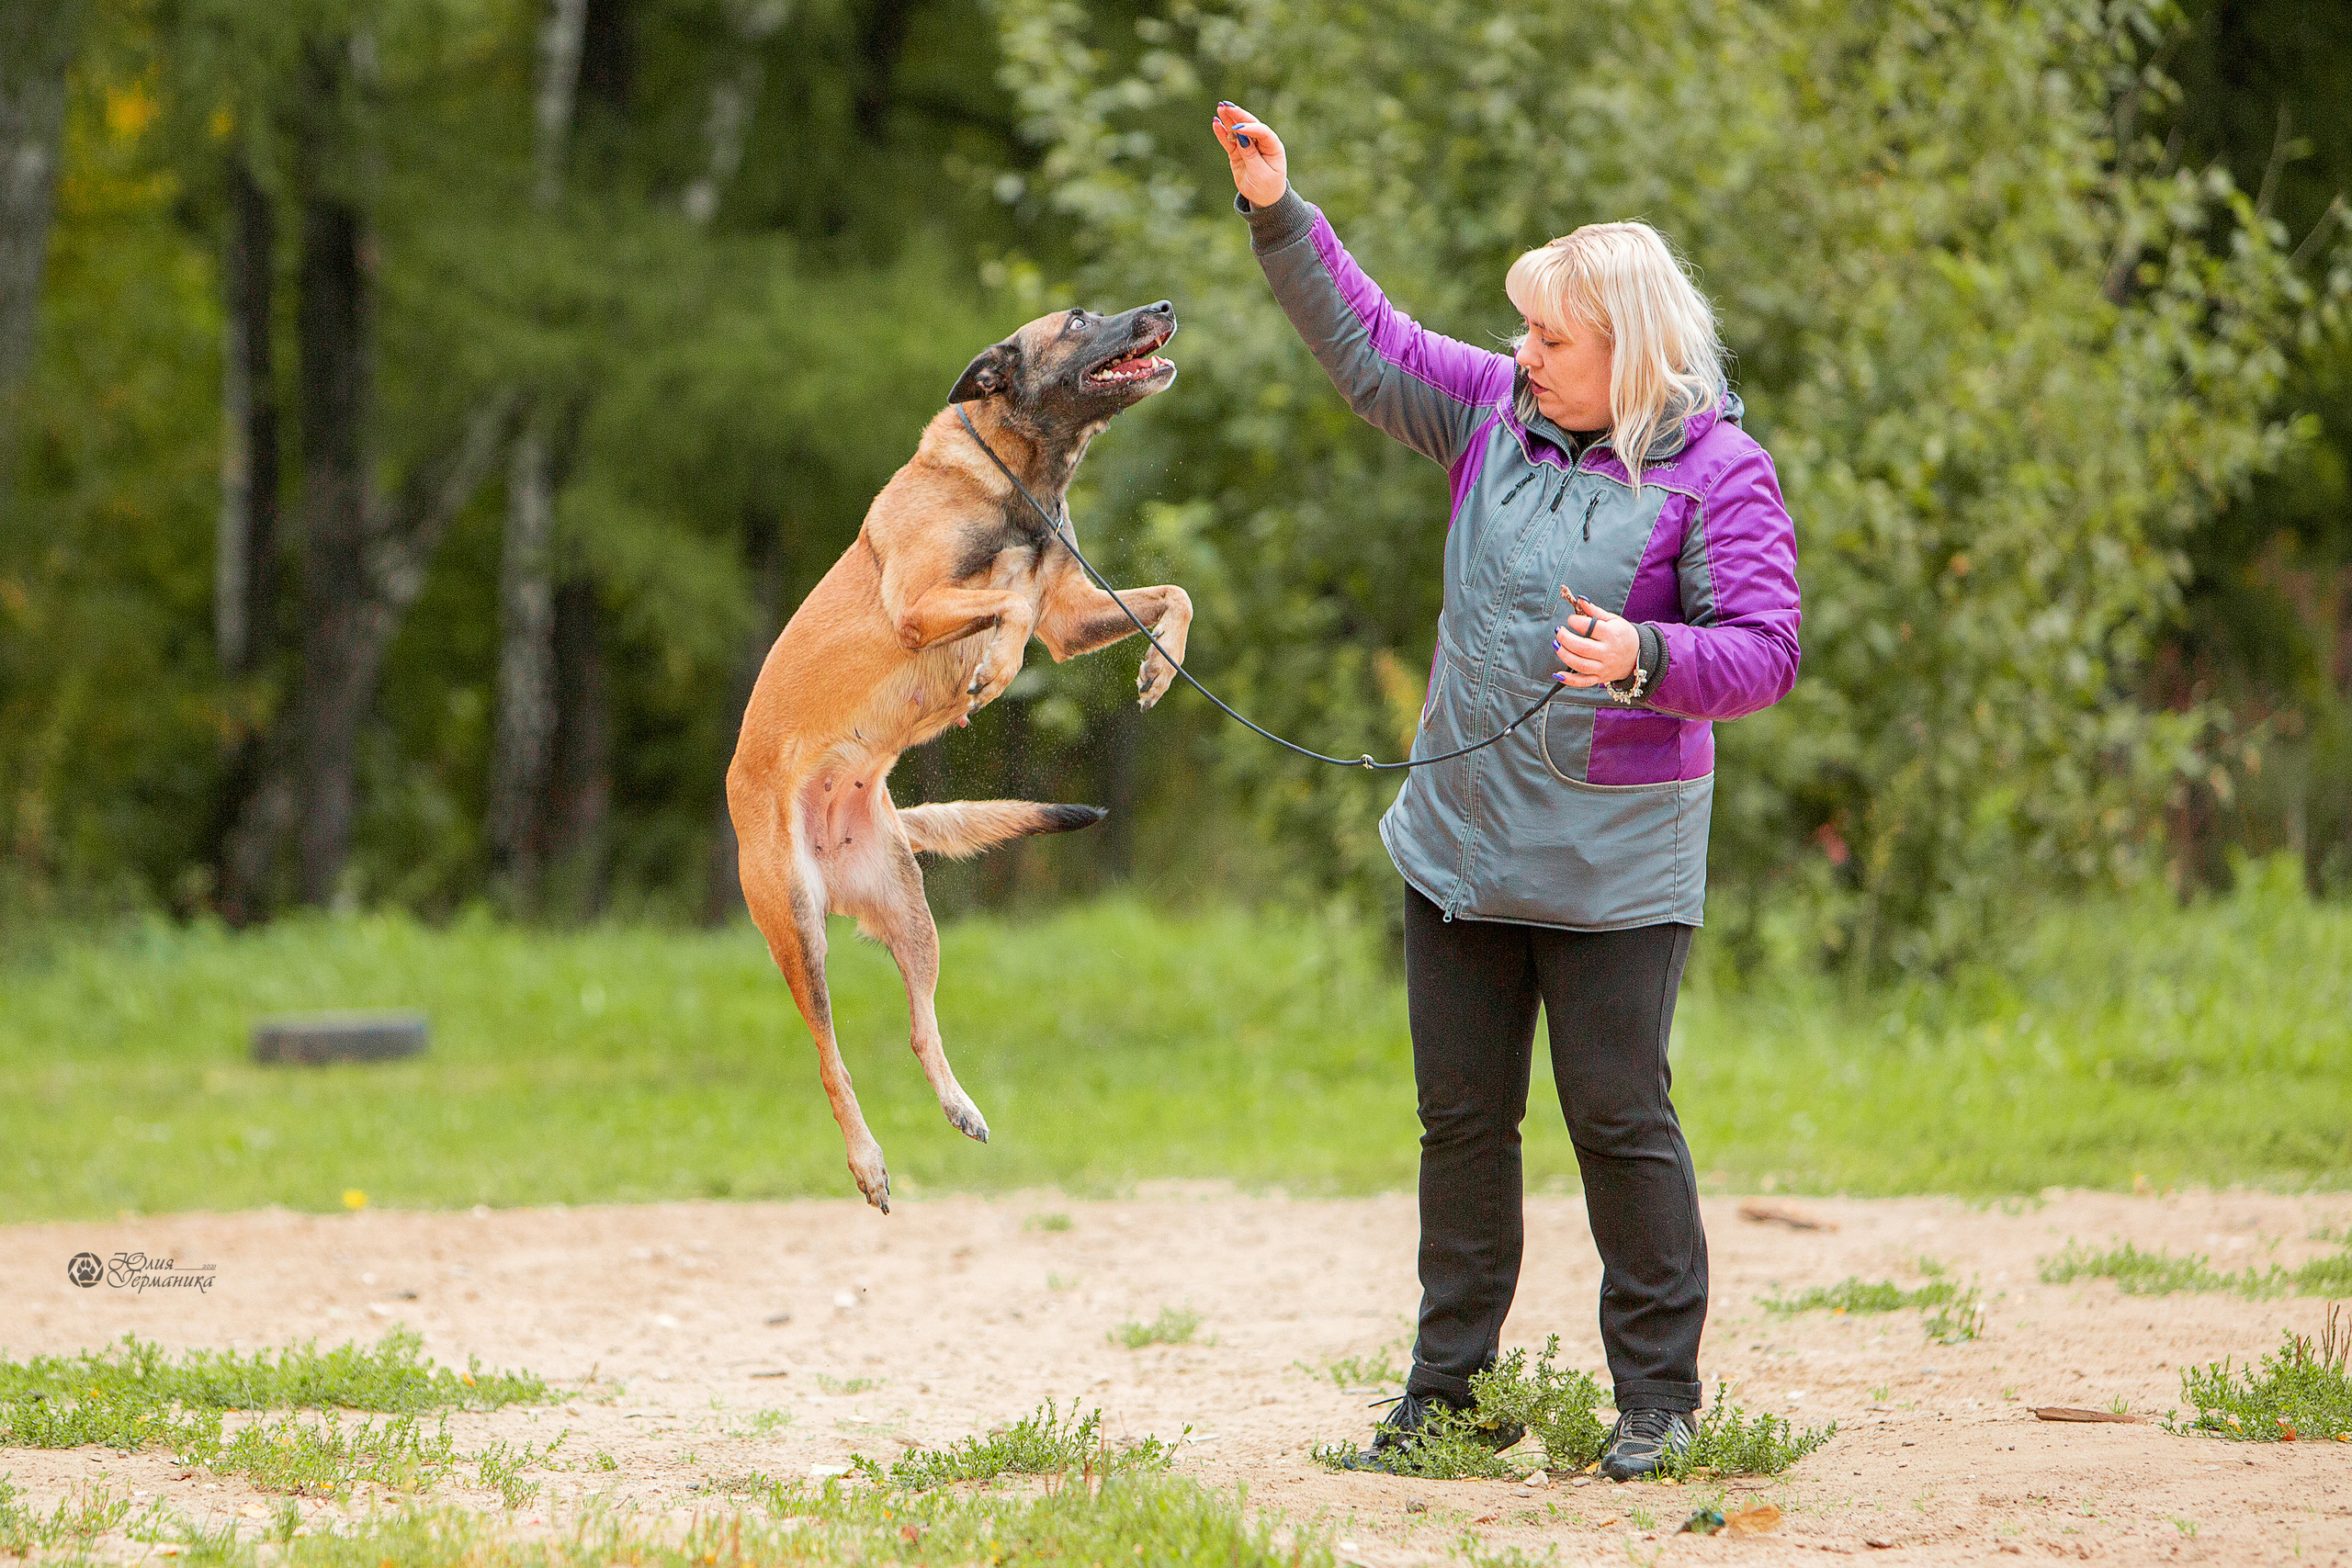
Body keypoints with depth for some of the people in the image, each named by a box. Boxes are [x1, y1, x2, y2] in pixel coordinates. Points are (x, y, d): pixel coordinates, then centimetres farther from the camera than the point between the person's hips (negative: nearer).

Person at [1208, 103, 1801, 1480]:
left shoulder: (1717, 473, -11)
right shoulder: (1498, 413, 6)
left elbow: (1763, 653, -16)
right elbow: (1368, 346, 17)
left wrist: (1643, 658, -33)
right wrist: (1280, 216, 11)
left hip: (1613, 866, -6)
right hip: (1460, 839, 6)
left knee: (1621, 1118, -4)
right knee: (1462, 1118, 9)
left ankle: (1660, 1398, 6)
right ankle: (1451, 1388, 17)